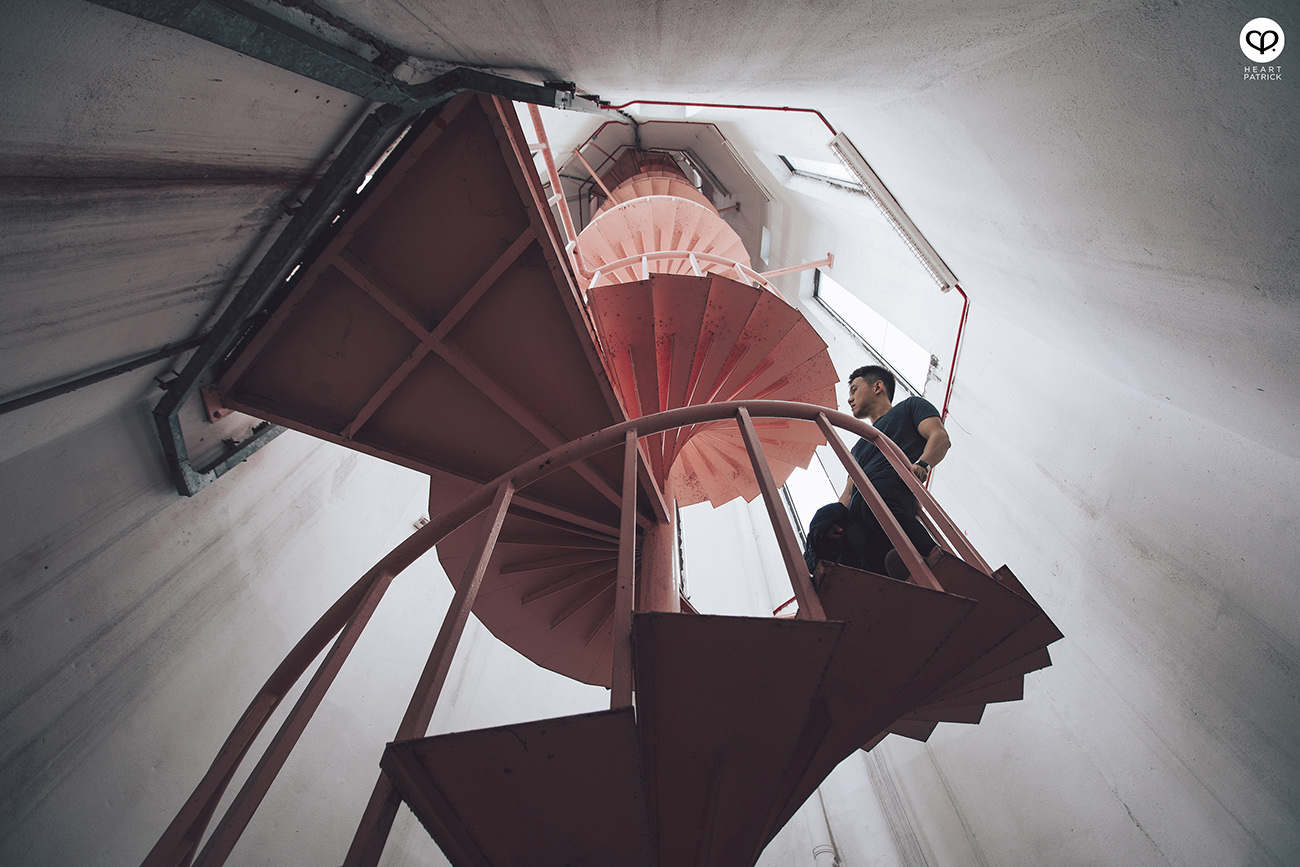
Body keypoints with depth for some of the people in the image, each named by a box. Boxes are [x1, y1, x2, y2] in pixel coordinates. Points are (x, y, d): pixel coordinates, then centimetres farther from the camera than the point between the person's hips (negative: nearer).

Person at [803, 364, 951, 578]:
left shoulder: (910, 406, 29)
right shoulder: (860, 446, 43)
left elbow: (940, 437, 7)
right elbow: (848, 493, 29)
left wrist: (922, 463, -16)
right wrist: (837, 515, 6)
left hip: (895, 486, -5)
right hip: (858, 511, 5)